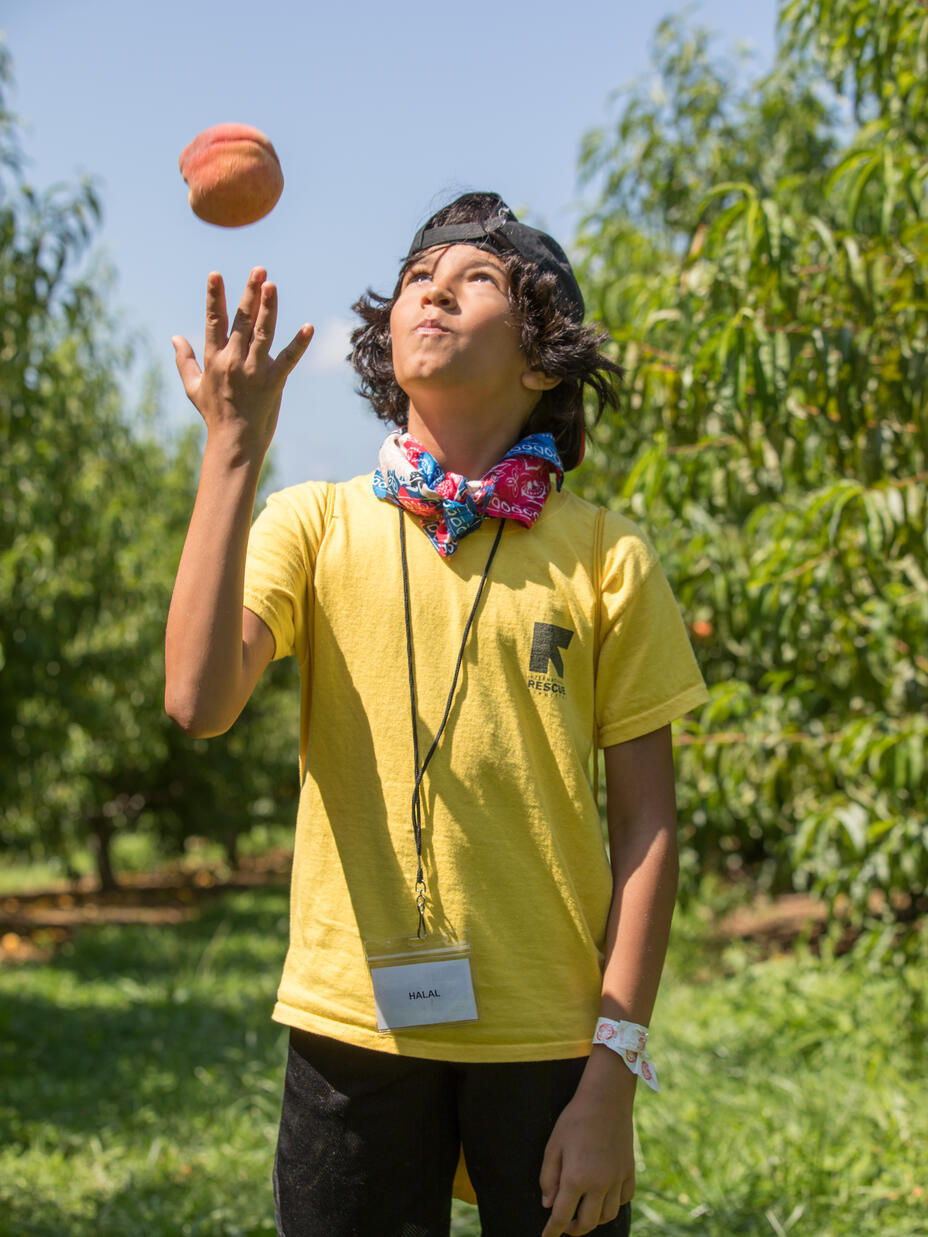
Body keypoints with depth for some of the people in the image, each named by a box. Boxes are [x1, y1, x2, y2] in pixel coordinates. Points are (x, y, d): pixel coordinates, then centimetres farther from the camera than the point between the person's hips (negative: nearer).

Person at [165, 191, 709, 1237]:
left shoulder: (605, 556, 0)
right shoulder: (314, 524, 2)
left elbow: (645, 824, 0)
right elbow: (199, 702, -15)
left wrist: (614, 1072, -5)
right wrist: (233, 449, -17)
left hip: (549, 1036, 0)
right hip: (355, 1022, 1)